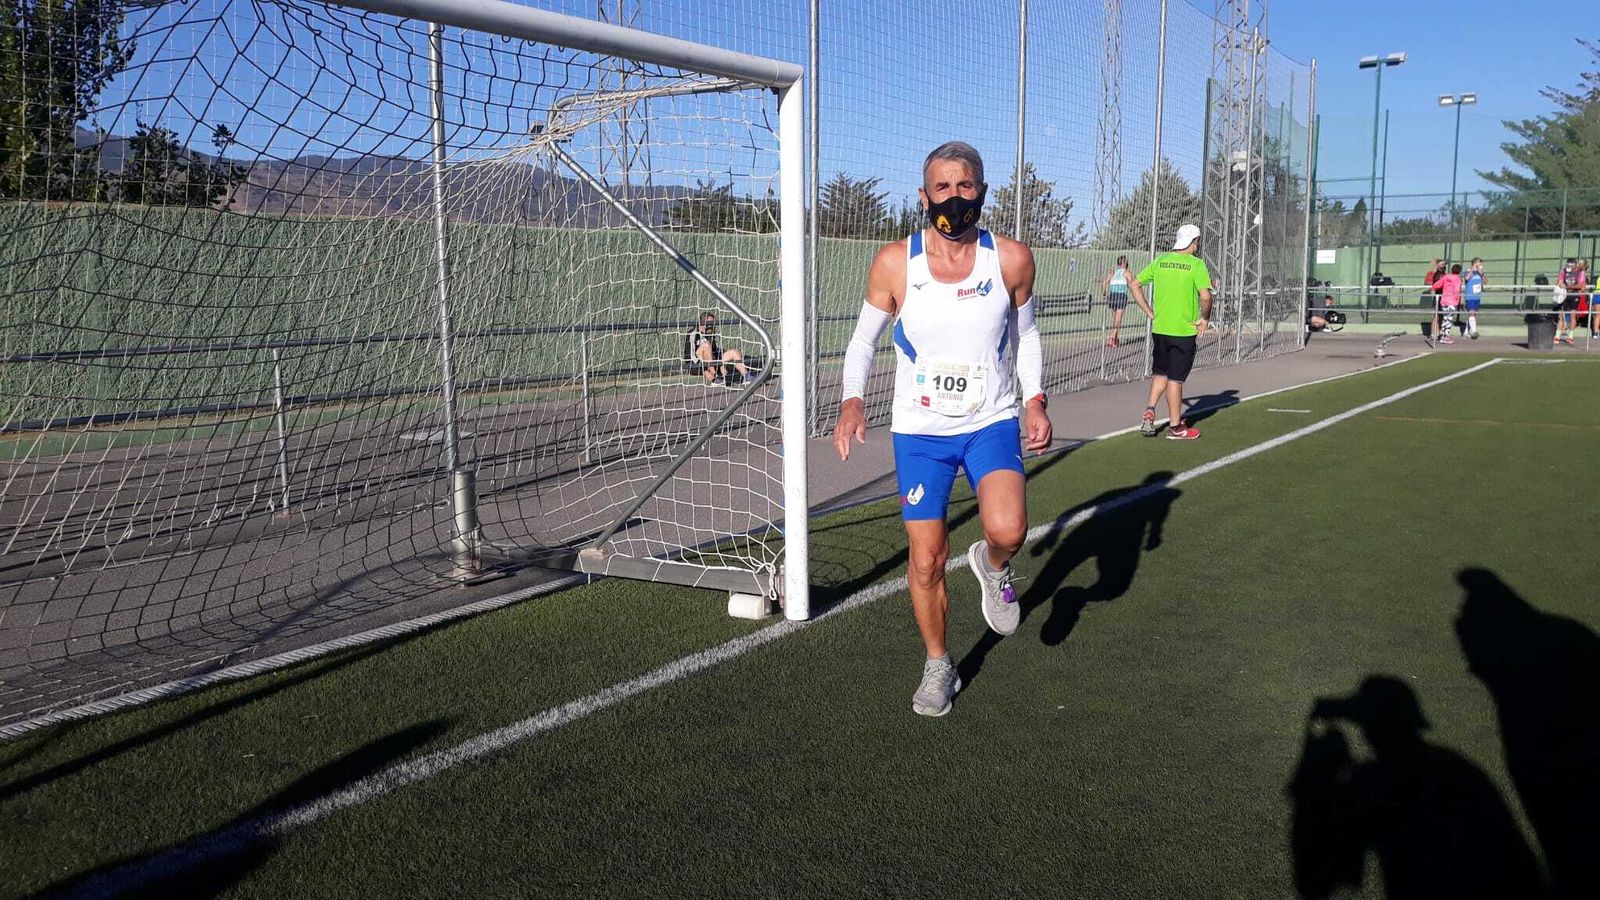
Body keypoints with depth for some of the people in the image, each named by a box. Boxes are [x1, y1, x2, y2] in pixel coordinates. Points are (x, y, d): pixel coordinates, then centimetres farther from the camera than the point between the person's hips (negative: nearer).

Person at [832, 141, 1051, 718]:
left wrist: (1035, 401, -2)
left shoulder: (1011, 259, -6)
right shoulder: (894, 263, -8)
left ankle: (993, 566, 13)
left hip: (992, 422, 0)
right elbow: (863, 339, 3)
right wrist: (853, 401, -13)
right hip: (919, 430, 0)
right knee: (927, 561, 4)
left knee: (1007, 530, -25)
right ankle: (938, 665, 29)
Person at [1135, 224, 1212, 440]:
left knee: (1160, 373, 19)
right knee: (1175, 379, 3)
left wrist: (1150, 312, 9)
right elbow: (1205, 296, -18)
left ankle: (1149, 410, 0)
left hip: (1159, 329, 4)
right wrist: (1205, 319, -1)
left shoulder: (1160, 261, 5)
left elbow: (1135, 284, 6)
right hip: (1184, 331, -4)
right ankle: (1175, 426, 12)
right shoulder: (1196, 264, -9)